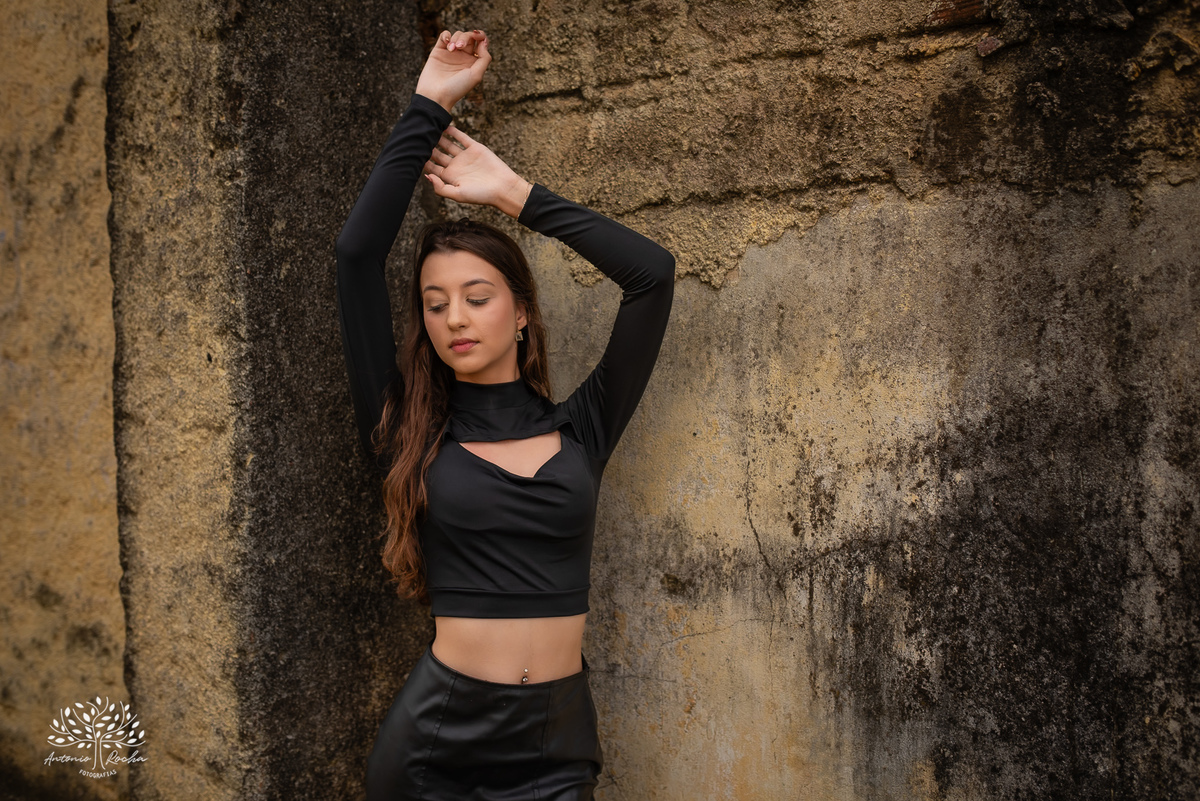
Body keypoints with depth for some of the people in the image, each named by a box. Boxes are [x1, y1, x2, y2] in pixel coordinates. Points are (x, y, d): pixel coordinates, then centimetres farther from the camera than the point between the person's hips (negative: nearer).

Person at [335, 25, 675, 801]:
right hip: (436, 738, -1)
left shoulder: (580, 428, 3)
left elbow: (653, 272, -3)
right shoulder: (411, 434, 1)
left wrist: (515, 193, 2)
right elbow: (358, 253, -5)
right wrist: (427, 109, 0)